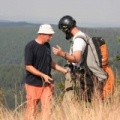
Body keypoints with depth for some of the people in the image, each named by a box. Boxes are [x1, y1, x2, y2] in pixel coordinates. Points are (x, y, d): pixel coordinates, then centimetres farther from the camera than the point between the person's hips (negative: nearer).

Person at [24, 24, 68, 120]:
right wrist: (43, 75, -21)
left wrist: (64, 70, 14)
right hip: (33, 83, -6)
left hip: (47, 83, 6)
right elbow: (28, 66, -15)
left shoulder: (47, 46, 8)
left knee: (47, 108, 0)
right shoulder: (30, 46, -13)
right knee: (32, 109, 1)